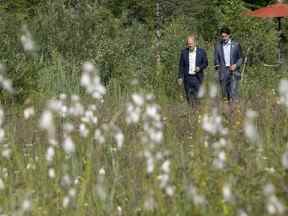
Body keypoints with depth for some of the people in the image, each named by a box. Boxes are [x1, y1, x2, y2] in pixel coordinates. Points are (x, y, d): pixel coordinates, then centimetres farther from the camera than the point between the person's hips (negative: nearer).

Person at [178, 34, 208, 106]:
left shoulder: (201, 51, -1)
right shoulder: (184, 52, 3)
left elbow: (205, 63, 5)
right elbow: (181, 65, 6)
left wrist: (200, 67, -15)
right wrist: (180, 77, 2)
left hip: (197, 77, -2)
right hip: (187, 77, 2)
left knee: (195, 95, -5)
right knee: (188, 96, 3)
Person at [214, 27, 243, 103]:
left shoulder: (236, 45, 4)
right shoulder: (218, 46, 8)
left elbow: (240, 58, 9)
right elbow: (216, 59, 12)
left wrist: (236, 65, -8)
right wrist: (217, 67, -6)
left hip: (233, 71, -2)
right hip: (223, 72, 2)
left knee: (234, 90, -13)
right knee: (225, 92, 3)